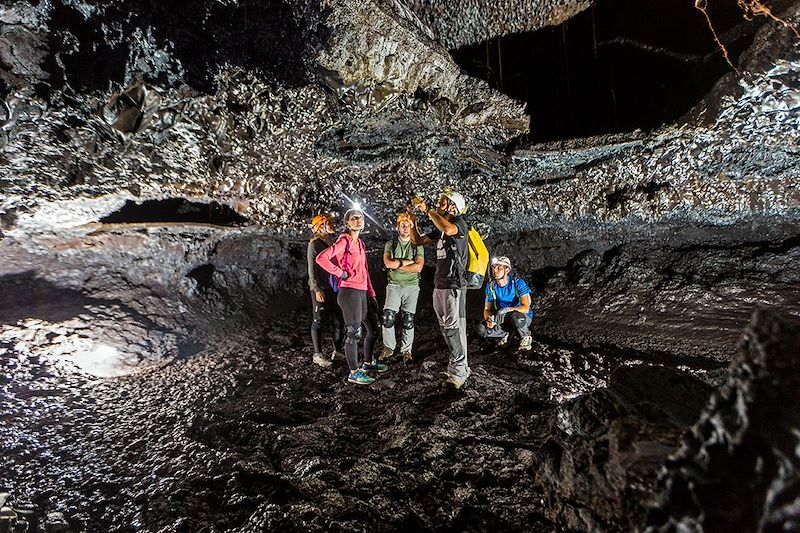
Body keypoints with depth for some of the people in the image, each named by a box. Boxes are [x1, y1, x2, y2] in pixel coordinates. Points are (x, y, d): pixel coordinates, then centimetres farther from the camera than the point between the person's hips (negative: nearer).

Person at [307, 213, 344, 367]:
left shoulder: (332, 243, 13)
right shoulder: (314, 244, -9)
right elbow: (312, 269, -12)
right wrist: (317, 289, -18)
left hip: (333, 287, 7)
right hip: (320, 289, -7)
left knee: (337, 319, 11)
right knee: (319, 321, 0)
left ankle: (338, 349, 24)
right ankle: (318, 354, 8)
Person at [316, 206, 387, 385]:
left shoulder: (360, 243, 15)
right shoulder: (344, 241, -10)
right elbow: (321, 258, -23)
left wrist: (372, 294, 17)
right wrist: (341, 273, -16)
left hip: (362, 292, 9)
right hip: (349, 292, -9)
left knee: (372, 328, 18)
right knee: (354, 332, -1)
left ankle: (368, 363, 36)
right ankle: (354, 373, 13)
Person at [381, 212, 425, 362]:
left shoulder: (418, 246, 5)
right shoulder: (390, 245, 6)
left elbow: (418, 267, -10)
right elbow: (387, 263, -11)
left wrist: (397, 264, -10)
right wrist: (408, 261, -11)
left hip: (412, 286, 0)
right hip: (394, 285, 0)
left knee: (408, 320, 2)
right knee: (388, 317, -10)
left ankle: (406, 350, 13)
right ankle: (389, 348, 5)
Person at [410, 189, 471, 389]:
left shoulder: (459, 223, -9)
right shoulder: (439, 229, 15)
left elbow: (448, 229, -33)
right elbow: (418, 241, 21)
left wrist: (427, 210, -23)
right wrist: (412, 221, 6)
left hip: (454, 285, -9)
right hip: (439, 284, 9)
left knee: (454, 329, -9)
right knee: (446, 327, 13)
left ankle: (459, 371, -3)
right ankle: (458, 366, 23)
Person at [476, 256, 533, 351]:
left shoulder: (518, 283, -20)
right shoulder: (491, 286, -6)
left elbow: (525, 308, -27)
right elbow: (487, 309, -2)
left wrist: (508, 309, -44)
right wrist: (488, 320, -25)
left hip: (523, 316, -4)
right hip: (504, 318, 4)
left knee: (516, 317, -41)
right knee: (481, 329, -22)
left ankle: (525, 336, -7)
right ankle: (504, 334, 9)